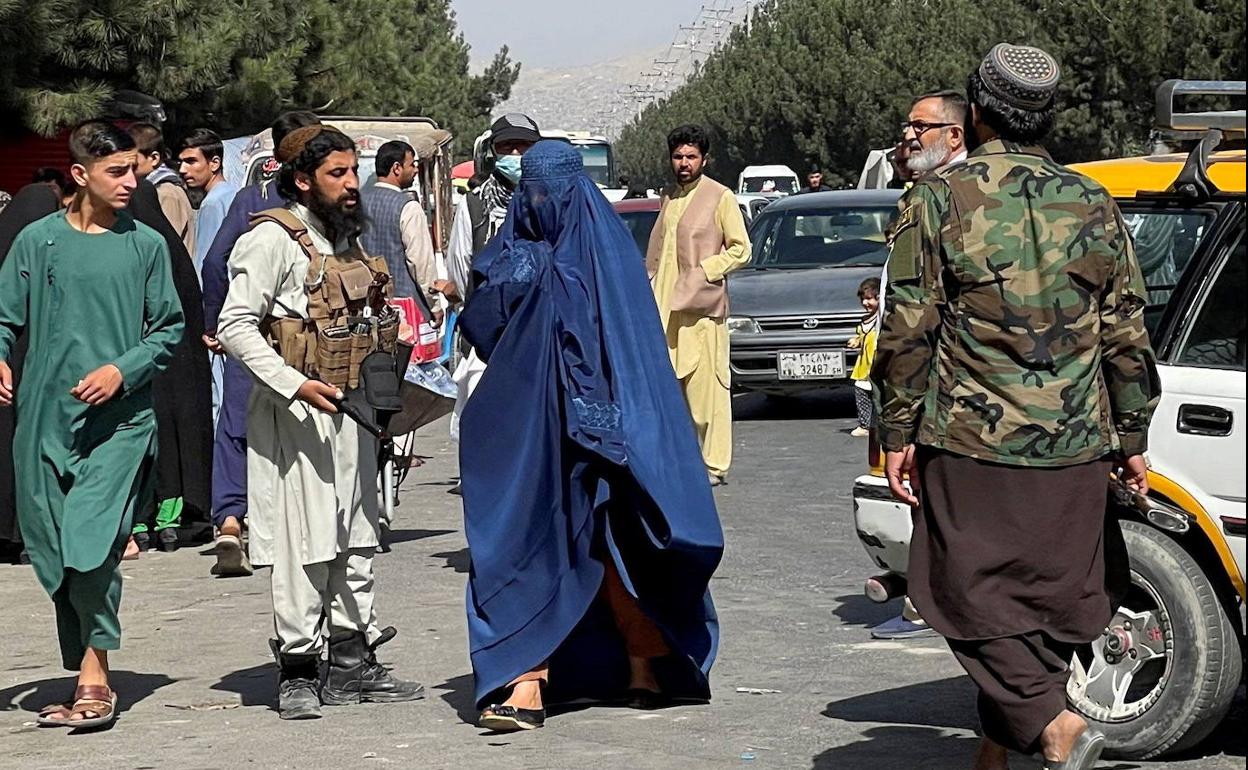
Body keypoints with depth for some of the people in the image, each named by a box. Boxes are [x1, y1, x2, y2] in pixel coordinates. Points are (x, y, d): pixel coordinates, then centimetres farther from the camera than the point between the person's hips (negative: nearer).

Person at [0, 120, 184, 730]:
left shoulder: (145, 245, 3)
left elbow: (170, 329, 7)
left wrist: (122, 370, -8)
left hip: (120, 420, -2)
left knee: (92, 548, -15)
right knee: (55, 557, 7)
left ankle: (94, 673, -2)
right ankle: (87, 679, 18)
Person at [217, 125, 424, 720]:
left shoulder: (344, 238, 17)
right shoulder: (274, 238, -10)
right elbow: (235, 325, -16)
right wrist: (294, 384, -24)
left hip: (349, 409, 9)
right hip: (296, 414, -8)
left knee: (356, 537, 11)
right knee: (305, 542, -8)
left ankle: (353, 663, 18)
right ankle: (298, 671, -1)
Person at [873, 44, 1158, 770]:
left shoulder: (940, 198, -3)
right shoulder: (1092, 205, 6)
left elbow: (908, 328, -6)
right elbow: (1127, 336, 8)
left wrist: (898, 432, 1)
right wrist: (1132, 438, 16)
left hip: (970, 444, -3)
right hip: (1073, 449, 4)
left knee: (977, 598, 0)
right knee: (1047, 601, 12)